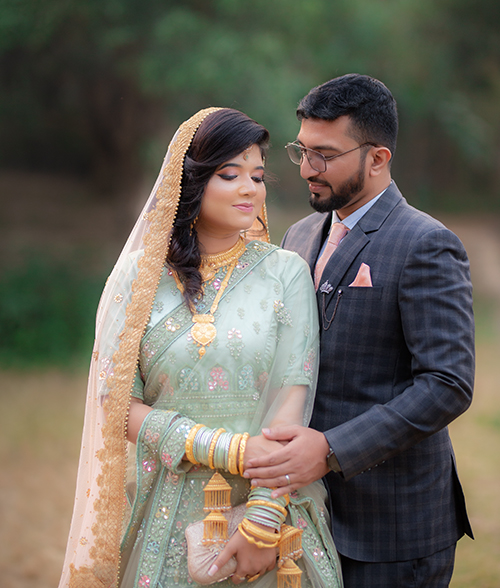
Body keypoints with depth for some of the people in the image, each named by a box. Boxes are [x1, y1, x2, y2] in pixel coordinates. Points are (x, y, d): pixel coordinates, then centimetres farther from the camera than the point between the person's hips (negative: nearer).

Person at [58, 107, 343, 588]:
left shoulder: (285, 272, -1)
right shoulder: (139, 277, -1)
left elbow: (292, 396, -8)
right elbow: (118, 405, -5)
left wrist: (263, 523, -17)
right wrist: (232, 450, -16)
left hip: (269, 502, 0)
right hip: (168, 514, 0)